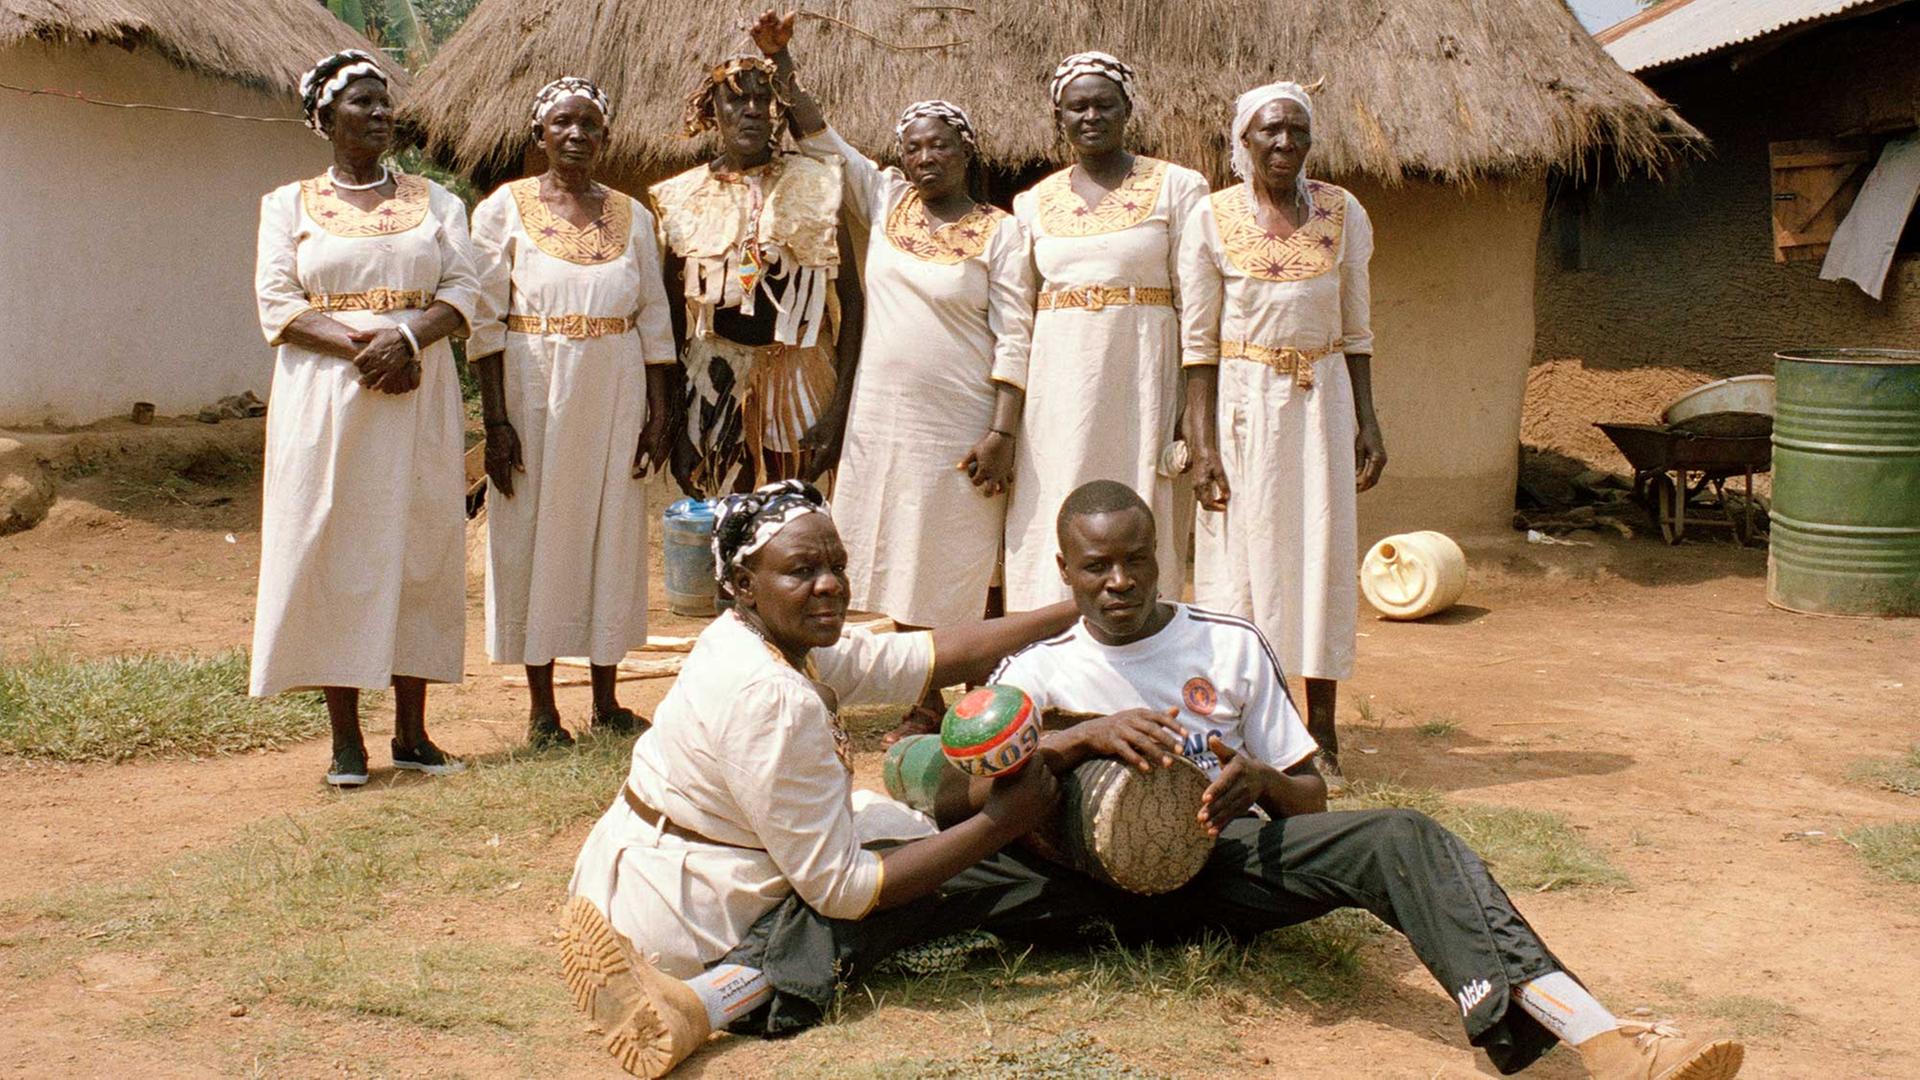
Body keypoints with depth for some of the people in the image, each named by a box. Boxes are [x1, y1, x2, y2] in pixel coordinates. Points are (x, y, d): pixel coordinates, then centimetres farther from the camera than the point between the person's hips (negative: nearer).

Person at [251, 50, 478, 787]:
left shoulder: (435, 201, 12)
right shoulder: (289, 204, 8)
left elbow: (462, 292, 2)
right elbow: (278, 304, -2)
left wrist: (407, 339, -17)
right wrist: (360, 346, -17)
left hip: (420, 394, 2)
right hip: (325, 395, -2)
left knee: (420, 551, 2)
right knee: (334, 554, -3)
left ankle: (412, 732, 10)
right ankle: (346, 738, 4)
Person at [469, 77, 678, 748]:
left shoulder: (631, 215, 9)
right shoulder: (505, 209, 0)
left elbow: (654, 318, 9)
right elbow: (485, 321, -4)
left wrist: (659, 413, 3)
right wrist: (495, 419, -11)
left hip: (616, 393, 3)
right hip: (536, 393, -3)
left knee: (614, 531, 7)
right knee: (537, 533, 2)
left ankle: (606, 698, 18)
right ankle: (542, 709, 11)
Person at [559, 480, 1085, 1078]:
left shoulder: (781, 646, 2)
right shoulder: (771, 698, -27)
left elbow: (941, 654, 4)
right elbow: (842, 890, -24)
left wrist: (1076, 613, 5)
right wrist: (1001, 821, -22)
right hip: (666, 925, -10)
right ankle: (702, 1001, -17)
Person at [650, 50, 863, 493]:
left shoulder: (813, 185, -1)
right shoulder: (683, 197, 3)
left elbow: (849, 299, -3)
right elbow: (672, 315, 7)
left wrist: (841, 407, -11)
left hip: (797, 382, -1)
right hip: (714, 382, 1)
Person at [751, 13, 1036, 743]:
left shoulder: (1000, 232, -4)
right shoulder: (886, 203, 8)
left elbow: (1014, 339, -9)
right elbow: (821, 140, 9)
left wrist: (1002, 433, -15)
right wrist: (780, 64, -2)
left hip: (959, 428, -4)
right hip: (883, 420, 5)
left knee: (962, 566, 1)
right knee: (901, 563, 9)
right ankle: (924, 707, 21)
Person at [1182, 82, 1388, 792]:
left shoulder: (1342, 213, 5)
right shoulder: (1212, 219, -3)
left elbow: (1356, 328, 10)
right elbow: (1197, 340, -3)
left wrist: (1367, 421, 3)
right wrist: (1203, 442, -10)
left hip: (1322, 400, 3)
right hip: (1242, 401, -2)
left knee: (1323, 555, 3)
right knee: (1241, 556, 0)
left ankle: (1321, 738, 12)